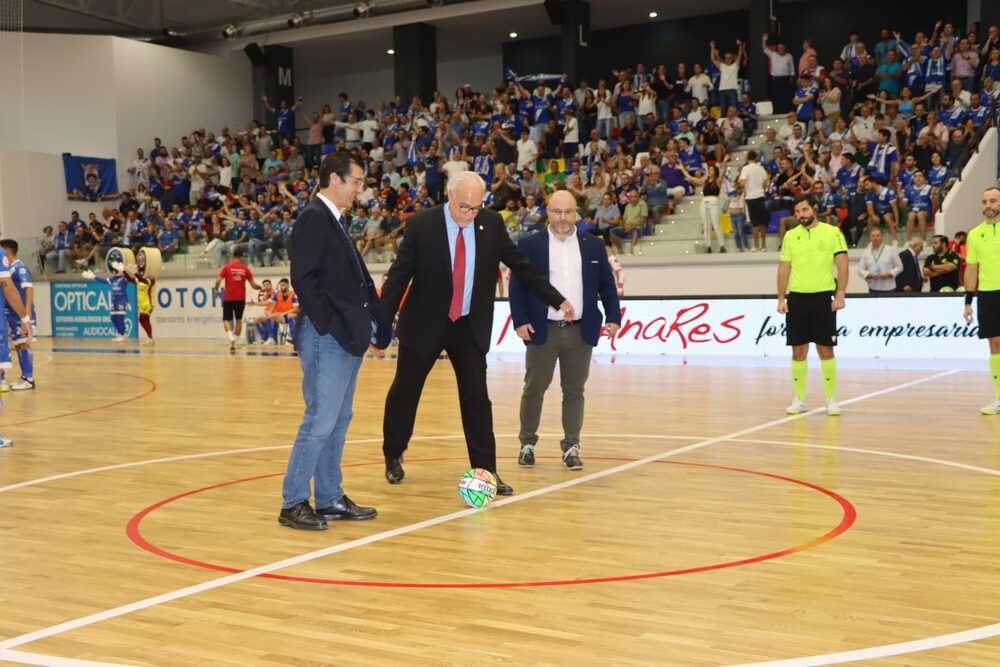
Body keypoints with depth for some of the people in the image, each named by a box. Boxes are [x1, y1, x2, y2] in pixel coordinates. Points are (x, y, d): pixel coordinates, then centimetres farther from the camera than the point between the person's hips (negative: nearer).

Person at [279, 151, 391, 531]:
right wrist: (331, 326, -19)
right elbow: (304, 279, -19)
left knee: (338, 421, 13)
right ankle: (293, 503, 1)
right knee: (321, 420, -7)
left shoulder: (336, 221, 18)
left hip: (347, 338, 10)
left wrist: (373, 324, 11)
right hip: (327, 338, -10)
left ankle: (330, 499, 21)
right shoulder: (313, 218, -11)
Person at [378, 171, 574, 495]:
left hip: (471, 327, 2)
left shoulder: (491, 223, -4)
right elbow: (398, 277, -10)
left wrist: (558, 300, 5)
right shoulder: (421, 225, -12)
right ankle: (393, 457, 32)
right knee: (404, 393, 10)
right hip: (424, 325, -2)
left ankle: (486, 472, 5)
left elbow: (521, 265, 4)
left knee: (477, 398, -1)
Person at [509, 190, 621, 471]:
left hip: (580, 331, 2)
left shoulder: (594, 246, 7)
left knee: (574, 391, 6)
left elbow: (607, 285, 10)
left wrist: (613, 317, 1)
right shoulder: (530, 245, 1)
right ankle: (527, 443, 21)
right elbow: (517, 287, 0)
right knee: (534, 389, 7)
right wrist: (520, 321, -9)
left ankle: (571, 447, 13)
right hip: (542, 331, -1)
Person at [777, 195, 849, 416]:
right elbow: (783, 268, 11)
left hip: (823, 297, -3)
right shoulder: (790, 236, 9)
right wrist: (781, 299, 5)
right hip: (797, 298, 3)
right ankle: (799, 399, 13)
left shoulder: (832, 232, -1)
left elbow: (842, 264, -4)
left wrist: (840, 294, -13)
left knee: (825, 349, 0)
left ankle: (831, 399, 9)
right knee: (798, 350, 5)